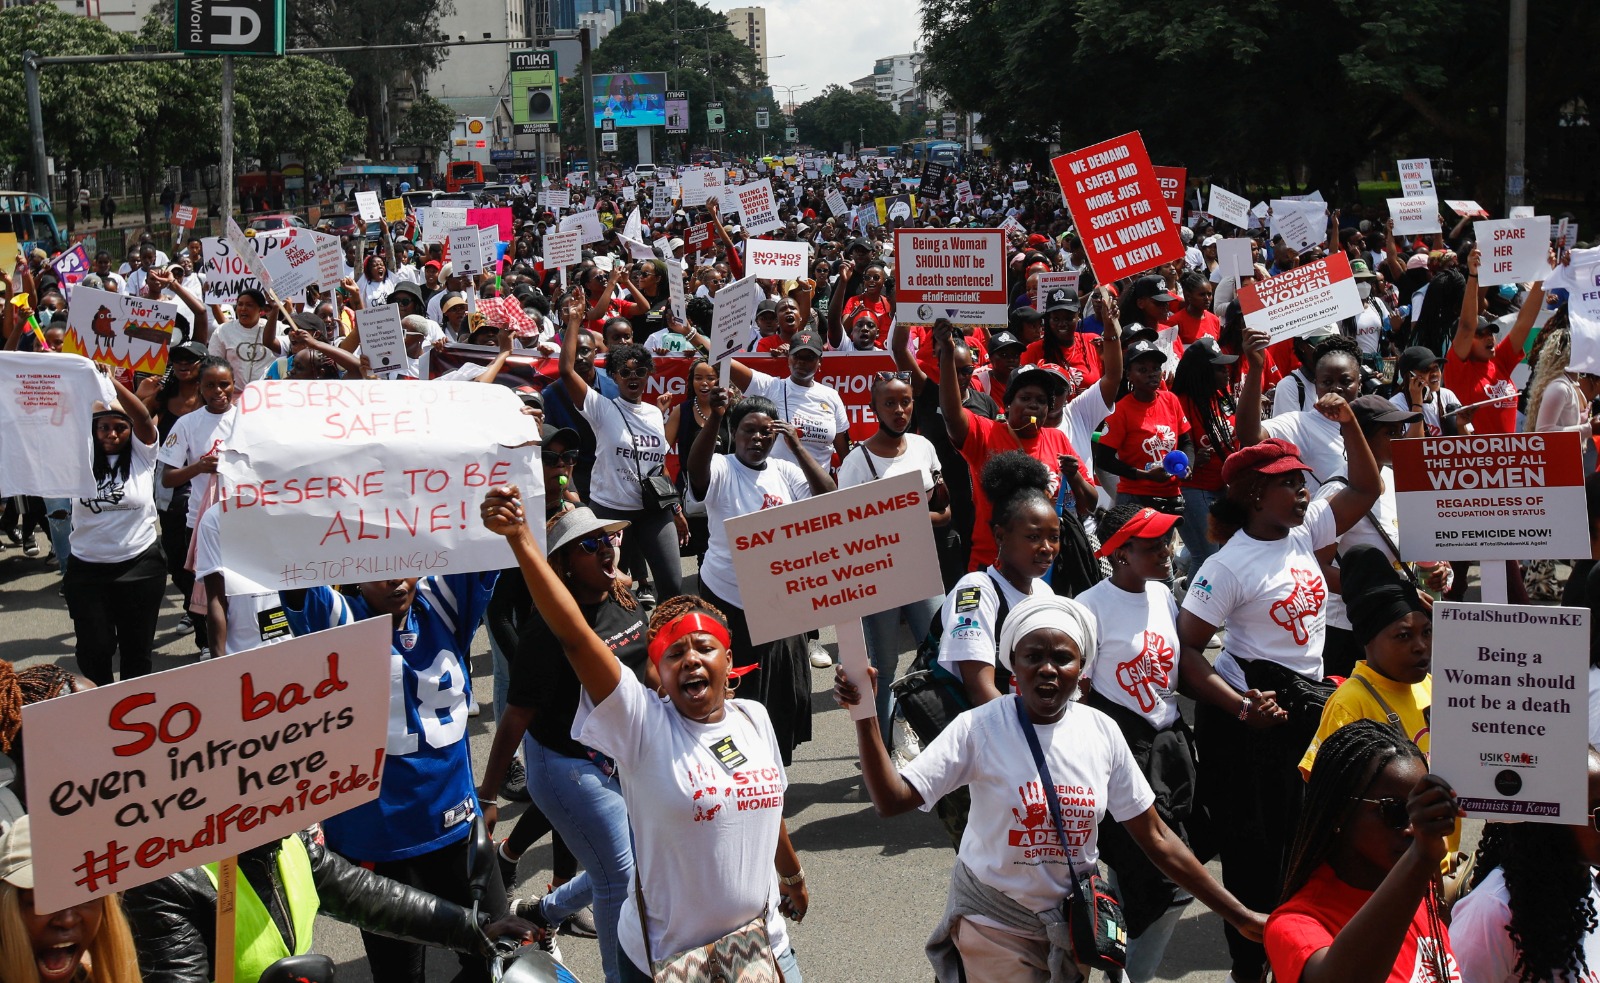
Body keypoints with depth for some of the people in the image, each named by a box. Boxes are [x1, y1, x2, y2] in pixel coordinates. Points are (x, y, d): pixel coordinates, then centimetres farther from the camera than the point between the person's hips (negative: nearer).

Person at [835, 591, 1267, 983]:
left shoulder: (1102, 732, -7)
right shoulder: (978, 728, -16)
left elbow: (1157, 838, -1)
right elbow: (892, 799, -23)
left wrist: (1239, 915, -2)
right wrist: (864, 716, -36)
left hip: (1074, 919, 3)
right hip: (994, 925, -3)